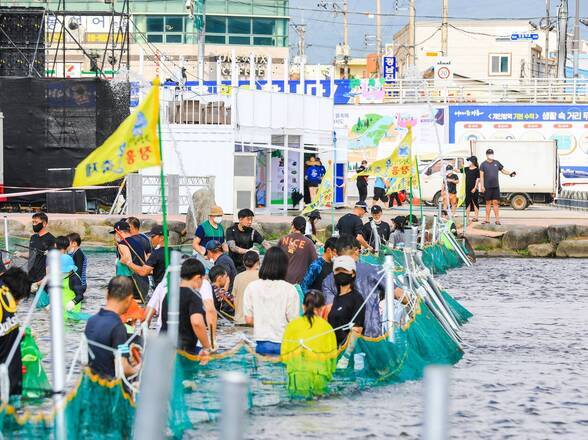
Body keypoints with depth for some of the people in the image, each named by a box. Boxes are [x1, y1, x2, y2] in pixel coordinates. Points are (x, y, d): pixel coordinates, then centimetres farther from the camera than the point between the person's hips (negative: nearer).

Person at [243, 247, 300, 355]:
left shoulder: (252, 287, -3)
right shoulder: (289, 289, -10)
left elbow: (248, 320, 1)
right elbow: (293, 321, -8)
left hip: (262, 344, 2)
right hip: (284, 343, -2)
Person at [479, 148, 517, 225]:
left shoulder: (496, 163, 9)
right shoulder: (483, 164, 1)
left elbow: (503, 170, 17)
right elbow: (481, 176, -1)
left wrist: (510, 173, -1)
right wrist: (482, 186, -8)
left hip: (496, 187, 1)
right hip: (487, 187, -1)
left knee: (495, 203, -2)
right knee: (488, 203, 5)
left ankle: (497, 219, -2)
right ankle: (487, 219, 12)